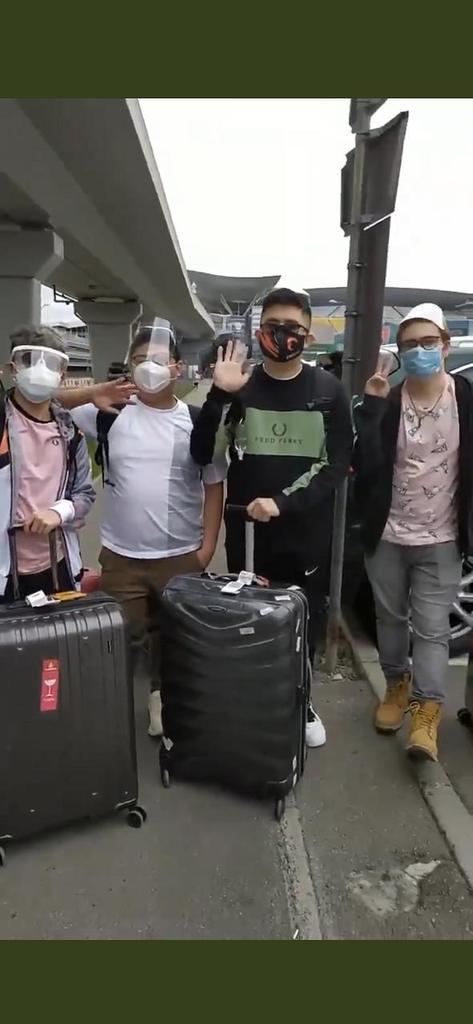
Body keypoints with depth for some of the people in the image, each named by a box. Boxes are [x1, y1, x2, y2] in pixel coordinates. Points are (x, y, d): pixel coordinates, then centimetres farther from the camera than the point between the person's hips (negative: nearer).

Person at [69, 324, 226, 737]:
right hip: (120, 556, 0)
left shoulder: (196, 421, -1)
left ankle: (164, 700, 36)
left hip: (181, 556, 0)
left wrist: (208, 544, -4)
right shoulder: (110, 412, -1)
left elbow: (214, 484, 2)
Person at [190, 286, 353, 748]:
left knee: (306, 622, 11)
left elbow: (338, 464, -4)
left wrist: (284, 502, -17)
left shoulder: (328, 389, 1)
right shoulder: (239, 385, 1)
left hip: (308, 531, 1)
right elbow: (202, 455, -6)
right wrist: (218, 396, -20)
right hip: (247, 529, 0)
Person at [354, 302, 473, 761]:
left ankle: (426, 711, 12)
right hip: (387, 535, 2)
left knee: (432, 628, 2)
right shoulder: (385, 401, -5)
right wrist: (373, 408, -22)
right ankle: (397, 684, 37)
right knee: (390, 618, 16)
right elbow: (365, 467, -16)